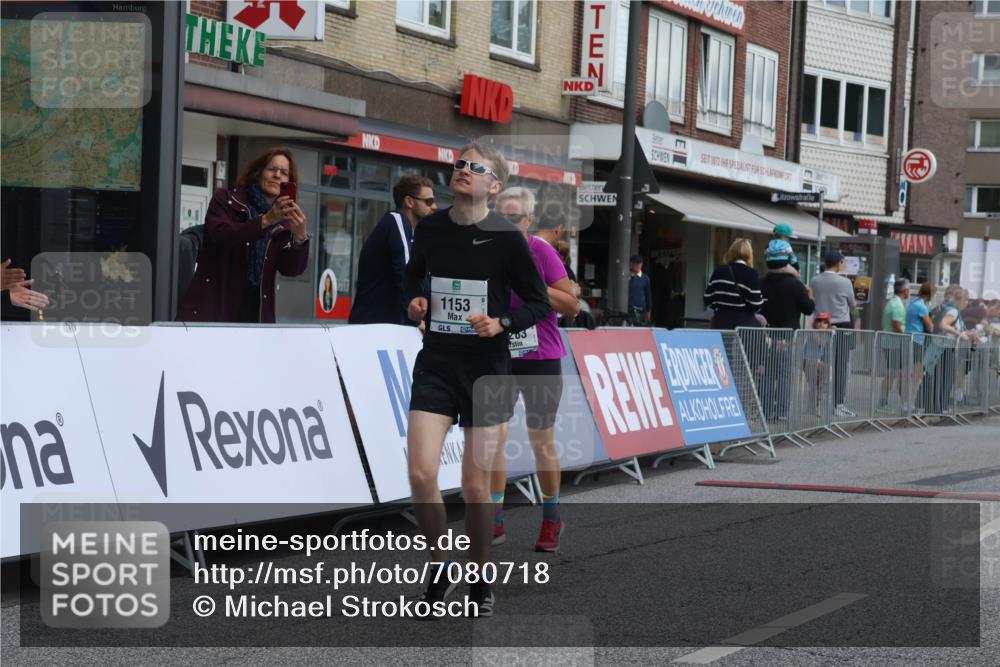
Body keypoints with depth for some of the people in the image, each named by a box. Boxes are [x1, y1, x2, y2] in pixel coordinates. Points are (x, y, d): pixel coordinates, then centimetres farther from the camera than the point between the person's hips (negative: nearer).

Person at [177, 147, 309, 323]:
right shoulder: (226, 199, 7)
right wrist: (266, 220, -24)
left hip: (256, 313, 3)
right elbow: (220, 234, -13)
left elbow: (291, 269, 2)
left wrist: (300, 237, -17)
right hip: (211, 307, -2)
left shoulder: (284, 223, 13)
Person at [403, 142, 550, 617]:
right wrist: (415, 300, 2)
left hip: (486, 367, -2)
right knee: (420, 473, -11)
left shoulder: (507, 238, -8)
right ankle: (439, 566, 12)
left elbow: (539, 303, -1)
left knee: (475, 484, 2)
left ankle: (481, 580, 23)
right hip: (436, 362, 3)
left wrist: (502, 323, -18)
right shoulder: (429, 228, 2)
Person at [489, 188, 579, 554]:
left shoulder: (541, 252, -8)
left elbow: (572, 306, -11)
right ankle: (495, 521, -1)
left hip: (540, 360, -3)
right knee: (494, 435, -8)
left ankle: (551, 520, 23)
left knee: (542, 443, 7)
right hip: (499, 357, 3)